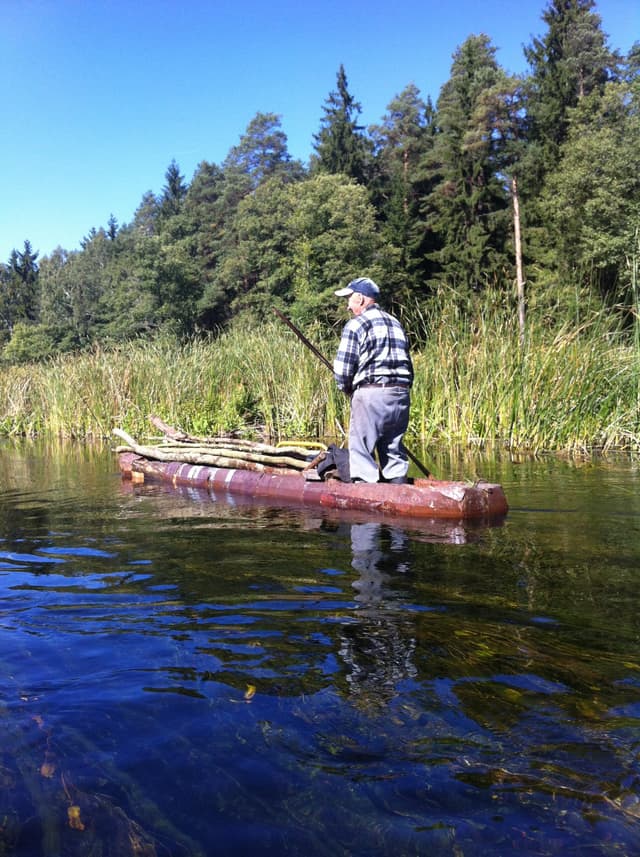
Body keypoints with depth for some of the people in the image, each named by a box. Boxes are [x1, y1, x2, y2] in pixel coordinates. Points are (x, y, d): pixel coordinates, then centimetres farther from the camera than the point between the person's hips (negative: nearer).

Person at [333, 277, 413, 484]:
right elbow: (408, 366, 17)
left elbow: (342, 370, -8)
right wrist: (401, 390, 18)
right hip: (401, 393, 7)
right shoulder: (396, 323, 21)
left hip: (371, 393, -7)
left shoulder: (356, 324, -2)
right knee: (394, 451, 12)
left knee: (362, 451, -2)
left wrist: (348, 390, 9)